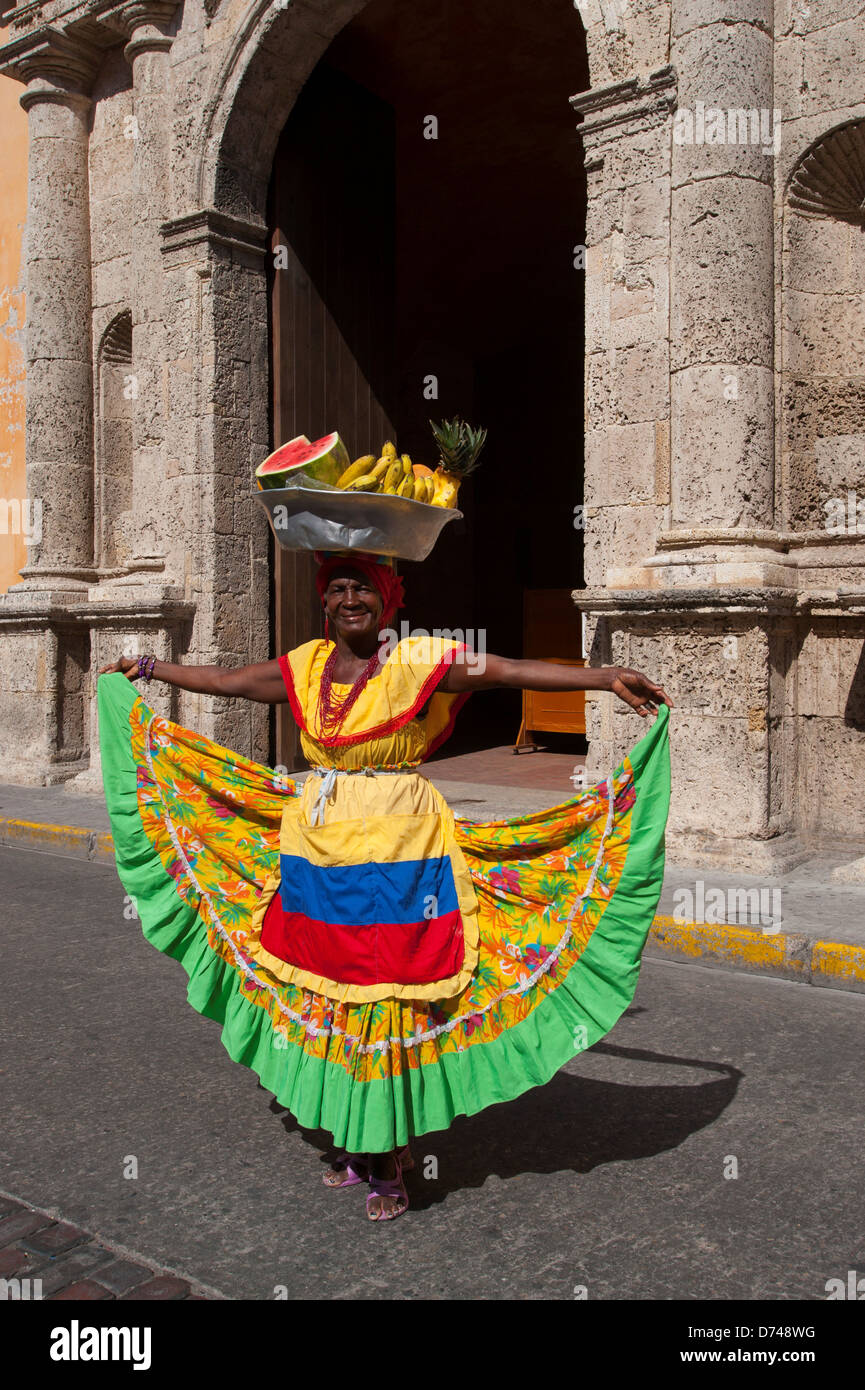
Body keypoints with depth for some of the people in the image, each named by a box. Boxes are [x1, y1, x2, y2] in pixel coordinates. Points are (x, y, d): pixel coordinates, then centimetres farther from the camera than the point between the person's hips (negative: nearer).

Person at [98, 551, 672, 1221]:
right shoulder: (304, 667, 8)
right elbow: (225, 680, 21)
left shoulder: (418, 662, -7)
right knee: (325, 997, 11)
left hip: (395, 853, -5)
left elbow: (512, 670, -16)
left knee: (388, 1004, -1)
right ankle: (353, 1144, 29)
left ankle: (390, 1161, 16)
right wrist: (148, 667, 30)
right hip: (316, 848, 5)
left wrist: (605, 677, -25)